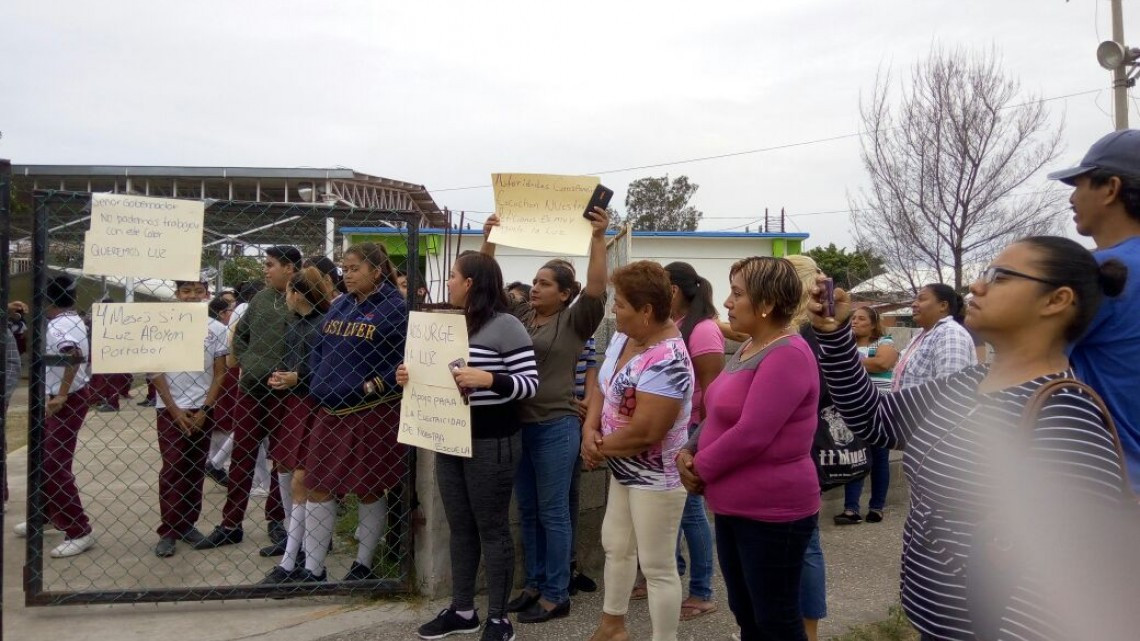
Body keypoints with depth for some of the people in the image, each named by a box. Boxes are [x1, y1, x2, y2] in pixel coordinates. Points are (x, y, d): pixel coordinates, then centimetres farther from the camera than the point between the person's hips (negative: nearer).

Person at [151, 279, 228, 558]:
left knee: (195, 469, 8)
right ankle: (168, 531, 5)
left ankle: (188, 524, 19)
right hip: (170, 409, -2)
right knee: (172, 469, -2)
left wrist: (204, 410, -5)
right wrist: (175, 410, -6)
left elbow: (219, 373, 3)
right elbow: (155, 371, -2)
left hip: (202, 410, 2)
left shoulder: (217, 329, 0)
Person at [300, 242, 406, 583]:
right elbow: (319, 348, 17)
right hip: (330, 411, 6)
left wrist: (376, 385, -19)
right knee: (318, 489, 8)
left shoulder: (395, 308, -9)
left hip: (373, 413, -6)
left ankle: (363, 566, 24)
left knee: (369, 490, 8)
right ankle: (313, 569, 19)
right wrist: (319, 386, 4)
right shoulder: (339, 305, 11)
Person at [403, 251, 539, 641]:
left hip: (491, 443, -7)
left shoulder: (506, 326, -11)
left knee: (492, 528, 2)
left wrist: (488, 379, -28)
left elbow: (531, 384, -14)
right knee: (460, 528, 15)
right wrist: (412, 376, 1)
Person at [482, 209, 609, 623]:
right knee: (528, 511, 16)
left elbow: (597, 290, -20)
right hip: (517, 425, 6)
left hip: (555, 427, -6)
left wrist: (598, 238, -28)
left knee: (552, 512, 3)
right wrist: (489, 240, 1)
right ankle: (535, 584, 30)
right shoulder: (519, 315, 10)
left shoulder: (574, 320, -5)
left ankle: (556, 595, 15)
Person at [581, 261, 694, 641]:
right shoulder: (623, 337, 0)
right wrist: (589, 430, -10)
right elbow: (605, 387, 7)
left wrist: (601, 448, -15)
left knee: (658, 567, 3)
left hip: (656, 475, -10)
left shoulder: (666, 362, -30)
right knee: (615, 545, 23)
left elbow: (644, 431, -31)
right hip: (625, 468, 10)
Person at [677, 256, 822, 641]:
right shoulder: (749, 348, 11)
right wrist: (689, 452, -2)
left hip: (772, 512, -9)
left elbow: (751, 434, -26)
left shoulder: (788, 355, -20)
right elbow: (719, 416, 15)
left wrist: (701, 469, -13)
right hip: (733, 507, 9)